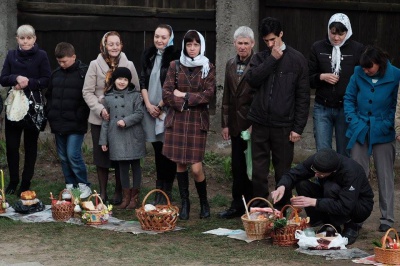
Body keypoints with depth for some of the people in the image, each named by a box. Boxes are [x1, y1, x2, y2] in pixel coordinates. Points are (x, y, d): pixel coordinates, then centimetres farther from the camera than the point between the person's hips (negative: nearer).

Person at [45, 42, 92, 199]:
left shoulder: (84, 73, -8)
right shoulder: (55, 74, 10)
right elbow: (49, 95, 20)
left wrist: (80, 116, -14)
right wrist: (50, 114, 10)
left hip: (75, 124, -6)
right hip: (58, 124, 6)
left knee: (73, 155, -9)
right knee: (63, 156, 10)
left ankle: (84, 185, 5)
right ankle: (70, 185, 20)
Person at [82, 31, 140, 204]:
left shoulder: (128, 65, 0)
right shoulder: (95, 65, -3)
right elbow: (87, 92, -3)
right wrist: (100, 109, -16)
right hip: (99, 118, 0)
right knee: (101, 155, 7)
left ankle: (119, 192, 19)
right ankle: (102, 192, 19)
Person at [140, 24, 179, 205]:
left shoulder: (174, 57, -7)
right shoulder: (148, 56, 10)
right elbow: (143, 81, 11)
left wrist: (161, 106, -10)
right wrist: (148, 105, 0)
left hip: (168, 110, -5)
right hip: (151, 110, 5)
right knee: (158, 151, 11)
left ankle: (166, 193, 5)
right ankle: (159, 191, 18)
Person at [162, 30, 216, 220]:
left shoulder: (208, 68, 5)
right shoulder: (175, 66, 7)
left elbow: (209, 94, -7)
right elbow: (166, 94, 0)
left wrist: (184, 96, -7)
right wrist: (184, 102, -10)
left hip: (198, 120, -1)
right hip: (177, 119, 2)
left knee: (196, 167, -8)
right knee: (180, 164, 2)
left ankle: (204, 203, 13)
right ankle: (185, 203, 14)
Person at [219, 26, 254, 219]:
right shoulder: (230, 64, 12)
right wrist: (225, 123, 12)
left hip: (253, 124, -6)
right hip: (236, 124, 6)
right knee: (237, 167, 11)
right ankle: (237, 205, 19)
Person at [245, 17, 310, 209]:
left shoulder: (297, 60, 0)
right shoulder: (260, 58, 8)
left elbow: (303, 97, -1)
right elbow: (252, 80, -12)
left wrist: (298, 127, -6)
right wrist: (272, 58, -12)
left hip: (283, 125, -2)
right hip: (260, 123, 2)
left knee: (283, 172, 5)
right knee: (258, 172, 5)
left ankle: (281, 211, 15)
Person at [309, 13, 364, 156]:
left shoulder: (357, 49, -3)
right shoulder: (318, 48, 2)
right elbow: (308, 78, 8)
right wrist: (321, 77, -13)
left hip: (347, 109, -1)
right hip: (322, 108, 1)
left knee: (345, 154, 6)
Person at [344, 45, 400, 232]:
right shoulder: (358, 73, -3)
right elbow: (349, 98, 4)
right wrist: (354, 121, -7)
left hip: (383, 133, -2)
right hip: (360, 132, 2)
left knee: (385, 177, 6)